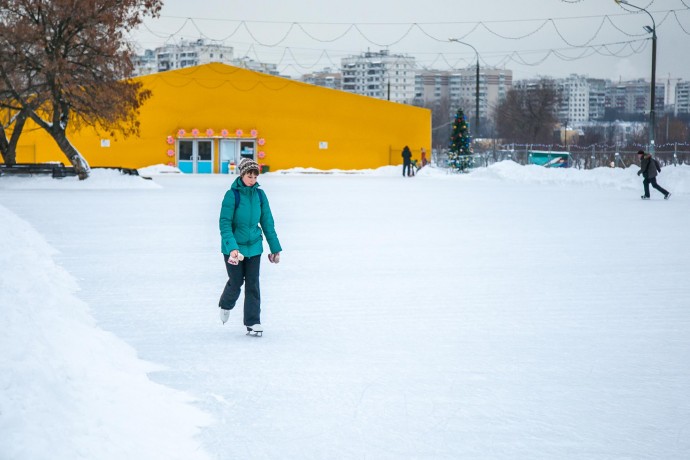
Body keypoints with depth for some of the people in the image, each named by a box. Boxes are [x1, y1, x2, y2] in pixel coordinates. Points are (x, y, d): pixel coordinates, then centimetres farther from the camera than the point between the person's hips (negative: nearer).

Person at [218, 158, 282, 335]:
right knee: (236, 282, 6)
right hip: (234, 246, -3)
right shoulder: (232, 195, -15)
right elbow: (225, 224, -18)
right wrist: (232, 248, -30)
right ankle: (225, 305, 38)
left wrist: (275, 248, 8)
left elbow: (267, 223, 6)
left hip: (254, 245, 3)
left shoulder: (259, 195, -1)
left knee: (253, 284, 0)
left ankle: (253, 323, 6)